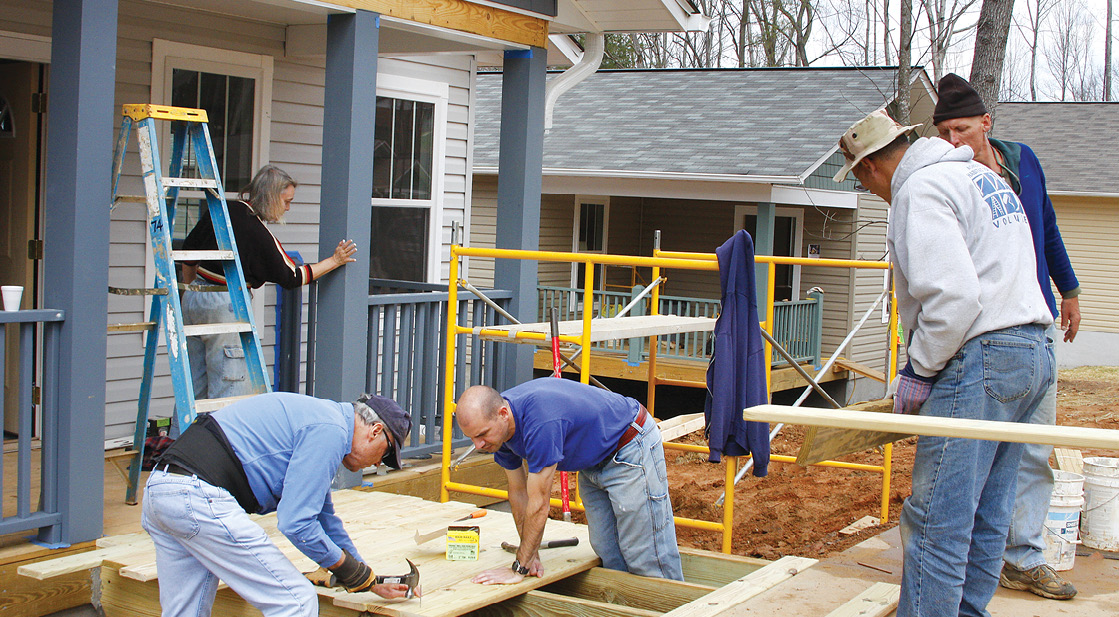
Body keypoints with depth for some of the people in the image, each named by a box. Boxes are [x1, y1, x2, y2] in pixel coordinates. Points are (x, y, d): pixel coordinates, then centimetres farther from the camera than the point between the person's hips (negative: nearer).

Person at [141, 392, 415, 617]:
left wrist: (371, 582, 42)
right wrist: (347, 567, 6)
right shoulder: (331, 431, -5)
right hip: (201, 498, -11)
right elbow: (295, 523, -12)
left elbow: (323, 515, 37)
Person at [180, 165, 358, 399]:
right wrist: (334, 261, 3)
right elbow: (291, 277, -3)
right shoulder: (261, 235, -14)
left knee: (195, 385, 15)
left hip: (192, 300, 8)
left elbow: (188, 253, 13)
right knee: (229, 389, -2)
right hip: (225, 306, -8)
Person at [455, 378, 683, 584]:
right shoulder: (499, 425, -11)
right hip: (593, 460, 8)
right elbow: (519, 492, 1)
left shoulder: (540, 421, -38)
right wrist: (531, 557, 0)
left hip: (630, 451, -8)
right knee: (608, 554, 7)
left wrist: (519, 569, -22)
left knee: (645, 555, -6)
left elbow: (539, 503, -31)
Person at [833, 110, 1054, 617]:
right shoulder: (983, 176, 22)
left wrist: (919, 372, -10)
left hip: (980, 358, -10)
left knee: (936, 522, -7)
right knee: (986, 517, 14)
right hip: (1033, 352, 10)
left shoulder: (919, 190, -9)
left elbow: (953, 296, -21)